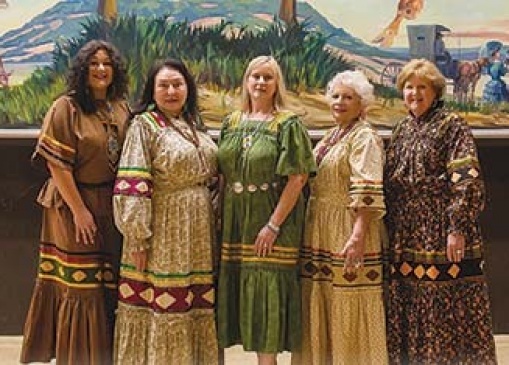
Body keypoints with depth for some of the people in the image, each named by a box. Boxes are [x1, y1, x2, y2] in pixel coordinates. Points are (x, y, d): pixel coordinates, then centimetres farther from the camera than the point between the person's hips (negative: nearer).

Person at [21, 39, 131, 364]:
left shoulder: (121, 109, 9)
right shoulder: (66, 108, -9)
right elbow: (57, 163, -14)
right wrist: (79, 209, -16)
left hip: (112, 208, 6)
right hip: (76, 205, -5)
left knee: (110, 281, 11)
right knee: (79, 282, 0)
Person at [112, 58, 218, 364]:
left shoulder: (194, 125, 14)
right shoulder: (144, 125, -7)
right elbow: (132, 186, -15)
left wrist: (213, 219, 13)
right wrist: (138, 237, -19)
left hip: (198, 229, 7)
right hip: (164, 228, -7)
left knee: (197, 306, 11)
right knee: (161, 304, -1)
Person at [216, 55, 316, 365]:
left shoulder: (288, 125, -5)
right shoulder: (231, 124, 11)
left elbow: (297, 179, -12)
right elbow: (222, 174, 14)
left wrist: (273, 225, -17)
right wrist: (222, 219, 4)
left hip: (271, 220, -5)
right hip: (236, 222, 5)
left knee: (267, 290, -4)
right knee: (244, 291, 8)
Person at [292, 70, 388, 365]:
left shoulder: (364, 137, -10)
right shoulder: (332, 136, 17)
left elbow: (368, 195, -21)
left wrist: (357, 236, -29)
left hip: (347, 231, -9)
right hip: (321, 231, 9)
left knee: (348, 311, -2)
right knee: (321, 305, 14)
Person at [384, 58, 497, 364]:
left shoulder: (451, 126, -4)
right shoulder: (402, 130, 15)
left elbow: (466, 180, -12)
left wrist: (457, 228, -19)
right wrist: (389, 230, 13)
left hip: (439, 234, -6)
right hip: (405, 235, 6)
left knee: (448, 311, -3)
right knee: (406, 310, 10)